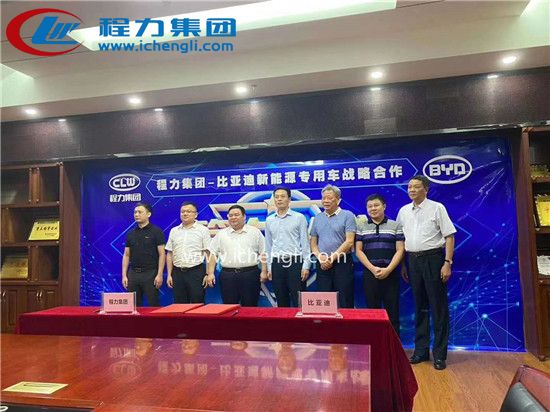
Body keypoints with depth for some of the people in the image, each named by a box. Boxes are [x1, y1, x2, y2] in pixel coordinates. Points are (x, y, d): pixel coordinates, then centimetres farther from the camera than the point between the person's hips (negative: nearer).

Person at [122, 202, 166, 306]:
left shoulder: (156, 231, -4)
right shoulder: (131, 234, 10)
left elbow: (161, 254, -7)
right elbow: (126, 255, 11)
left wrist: (160, 274, -14)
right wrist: (124, 275, 4)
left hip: (150, 273, -5)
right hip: (133, 273, 5)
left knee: (153, 306, 0)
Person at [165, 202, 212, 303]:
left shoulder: (203, 230, -1)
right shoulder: (174, 231, 11)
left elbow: (209, 253, -4)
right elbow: (169, 254, 12)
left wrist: (208, 274, -11)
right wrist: (169, 274, 7)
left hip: (196, 272, -4)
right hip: (178, 272, 4)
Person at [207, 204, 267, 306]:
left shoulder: (255, 232, 6)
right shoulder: (221, 234, 10)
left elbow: (263, 254, 4)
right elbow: (213, 254, 7)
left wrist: (264, 271, -4)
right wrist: (210, 273, -1)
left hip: (250, 274, -1)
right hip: (228, 275, 1)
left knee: (250, 306, 4)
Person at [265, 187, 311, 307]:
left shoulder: (299, 217, -1)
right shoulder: (269, 220, 10)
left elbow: (305, 243, -3)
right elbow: (268, 246, 13)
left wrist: (306, 265, -8)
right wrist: (269, 267, 10)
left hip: (295, 262, -3)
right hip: (277, 263, 4)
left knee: (298, 301, -1)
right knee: (281, 302, 11)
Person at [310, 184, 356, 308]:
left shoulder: (347, 216, -1)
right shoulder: (317, 218, 13)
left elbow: (349, 242, -9)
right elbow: (313, 243, 12)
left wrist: (332, 258, -13)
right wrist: (320, 257, -7)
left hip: (342, 264, -4)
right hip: (323, 266, 4)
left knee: (344, 303, 0)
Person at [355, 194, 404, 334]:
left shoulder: (395, 226, 6)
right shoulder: (361, 227, 9)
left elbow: (400, 250, 0)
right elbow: (358, 250, 4)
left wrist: (388, 270, -12)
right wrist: (373, 269, -9)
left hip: (390, 274, -1)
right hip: (370, 274, 1)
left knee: (392, 311, 1)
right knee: (372, 310, 5)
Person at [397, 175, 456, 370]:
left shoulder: (437, 208, -4)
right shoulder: (403, 211, 10)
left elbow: (449, 237, -6)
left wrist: (447, 263, -14)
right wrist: (402, 265, 9)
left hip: (433, 259, -4)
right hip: (413, 260, 5)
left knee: (438, 307, 0)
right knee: (419, 307, 12)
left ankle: (440, 354, 10)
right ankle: (421, 350, 22)